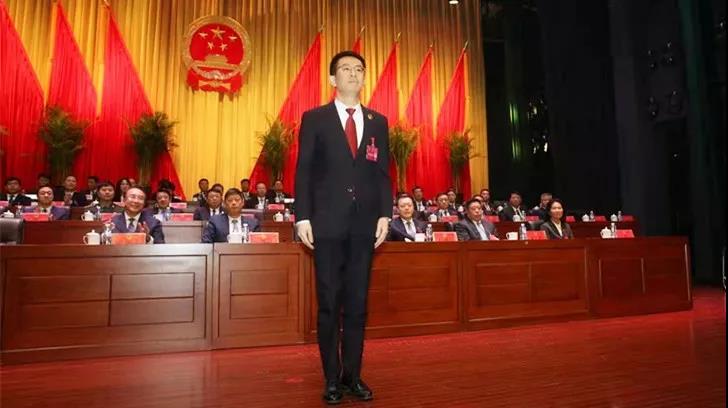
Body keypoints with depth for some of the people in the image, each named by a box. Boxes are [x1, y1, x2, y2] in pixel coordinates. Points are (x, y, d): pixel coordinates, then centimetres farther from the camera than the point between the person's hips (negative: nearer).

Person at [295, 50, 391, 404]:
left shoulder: (378, 122, 13)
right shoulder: (314, 119, 5)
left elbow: (383, 172, 10)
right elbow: (303, 171, 0)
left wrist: (384, 215, 0)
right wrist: (303, 217, -8)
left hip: (364, 225, 3)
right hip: (328, 224, -2)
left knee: (357, 304, 8)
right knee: (329, 305, 5)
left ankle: (353, 375, 21)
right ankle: (332, 378, 17)